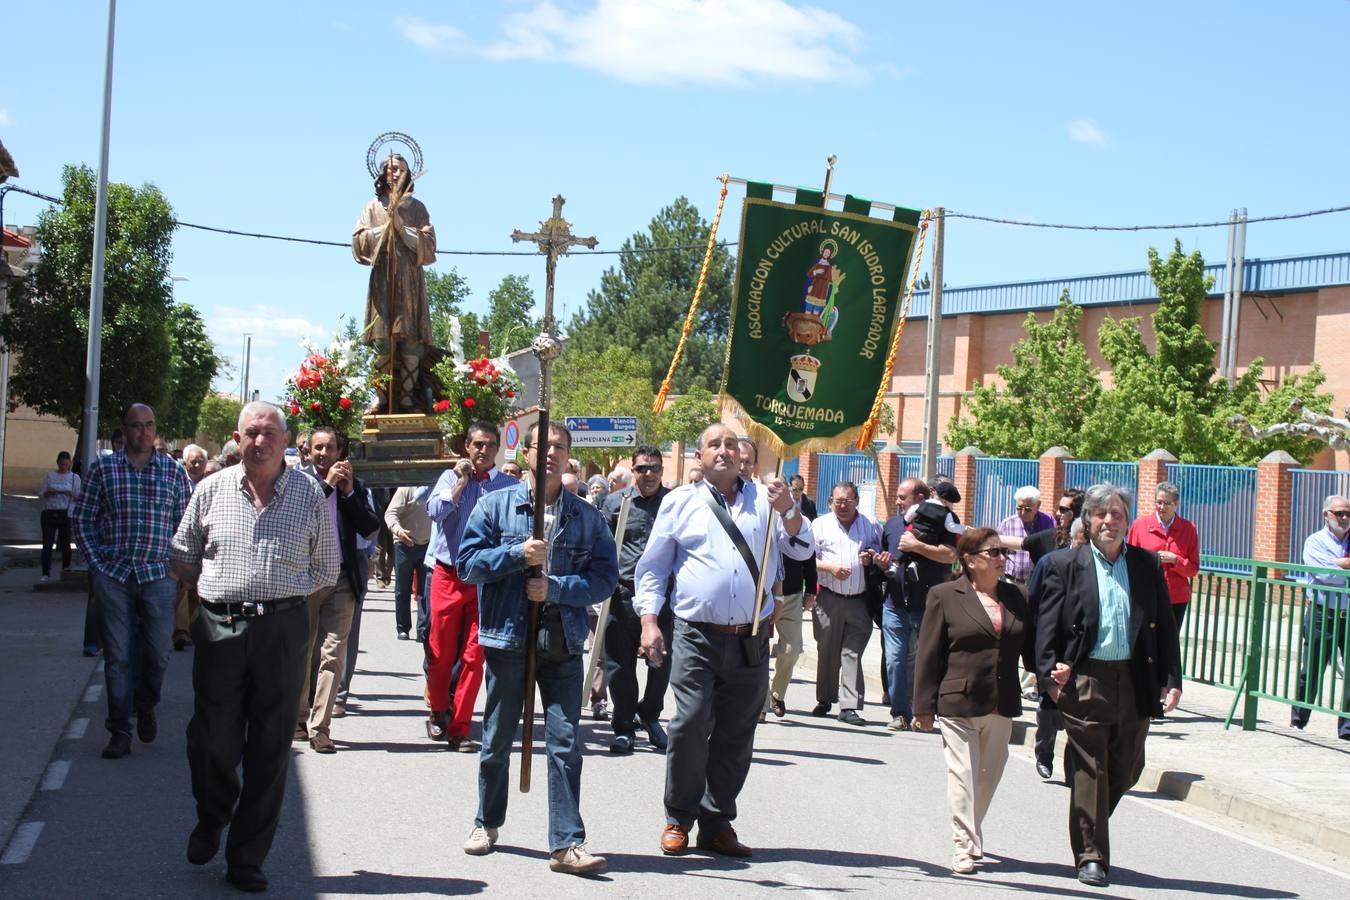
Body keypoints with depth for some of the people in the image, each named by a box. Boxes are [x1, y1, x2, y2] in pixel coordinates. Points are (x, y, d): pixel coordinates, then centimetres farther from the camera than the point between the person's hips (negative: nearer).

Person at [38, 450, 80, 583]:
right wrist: (48, 493, -14)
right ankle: (46, 574, -8)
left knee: (65, 544, 2)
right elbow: (40, 495, 8)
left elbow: (79, 497, 4)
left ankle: (66, 570, 16)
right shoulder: (49, 476, 11)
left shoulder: (75, 477, 9)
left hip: (66, 514, 0)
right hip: (49, 512, 1)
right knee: (47, 544, -7)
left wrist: (71, 494, -18)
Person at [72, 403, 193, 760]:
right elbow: (82, 518, 7)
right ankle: (119, 731, 9)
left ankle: (146, 704, 30)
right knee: (118, 655, 2)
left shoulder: (174, 471, 6)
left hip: (158, 574, 0)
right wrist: (96, 562, 0)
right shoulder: (103, 467, 5)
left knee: (159, 650, 0)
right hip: (112, 574, 0)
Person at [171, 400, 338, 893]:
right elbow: (182, 555, 16)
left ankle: (247, 858, 14)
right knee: (211, 741, 2)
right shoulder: (212, 490, 7)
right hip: (219, 627, 1)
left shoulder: (310, 495, 4)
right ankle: (211, 819, 33)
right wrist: (223, 591, 7)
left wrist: (278, 591, 3)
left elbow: (326, 569, 10)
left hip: (284, 630, -1)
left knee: (270, 747, 3)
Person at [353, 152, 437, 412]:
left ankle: (407, 397, -5)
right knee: (382, 341, -6)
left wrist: (402, 227, -5)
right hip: (382, 281, 0)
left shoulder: (416, 208, 13)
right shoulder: (373, 207, 12)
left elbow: (428, 243, 3)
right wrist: (385, 228, -5)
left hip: (410, 282, 0)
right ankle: (383, 397, -2)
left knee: (410, 340, -7)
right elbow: (359, 241, 4)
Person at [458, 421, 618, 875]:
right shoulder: (496, 505, 4)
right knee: (497, 739, 12)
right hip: (507, 638, 0)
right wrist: (518, 554, -15)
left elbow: (605, 577, 0)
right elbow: (469, 561, -2)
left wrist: (555, 587, -13)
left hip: (564, 643, 0)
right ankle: (487, 822, 32)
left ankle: (567, 843, -1)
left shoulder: (587, 516, 5)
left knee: (566, 743, -4)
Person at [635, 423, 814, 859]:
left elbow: (802, 550, 7)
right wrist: (649, 621, -1)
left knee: (736, 736, 7)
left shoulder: (764, 499, 12)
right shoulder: (681, 501, 8)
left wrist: (788, 512, -11)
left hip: (751, 640, 3)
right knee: (690, 726, -12)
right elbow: (652, 566, 9)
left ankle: (717, 825, 18)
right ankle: (678, 820, 4)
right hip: (697, 638, -2)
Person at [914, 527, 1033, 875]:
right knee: (963, 775, -4)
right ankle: (964, 845, 1)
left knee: (988, 776, 13)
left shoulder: (1017, 597, 10)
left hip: (1002, 706, 4)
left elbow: (1031, 649, 16)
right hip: (959, 703, -4)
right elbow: (928, 655, -2)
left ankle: (972, 833, 31)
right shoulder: (945, 596, -2)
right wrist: (925, 707, -4)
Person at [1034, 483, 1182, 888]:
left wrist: (1171, 680, 2)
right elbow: (1047, 624, -1)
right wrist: (1050, 675, -11)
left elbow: (1165, 626, 9)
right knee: (1090, 770, 0)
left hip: (1135, 680, 3)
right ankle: (1091, 856, 8)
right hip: (1084, 681, -3)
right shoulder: (1065, 565, 1)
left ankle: (1090, 826, 36)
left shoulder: (1148, 565, 9)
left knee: (1126, 770, 12)